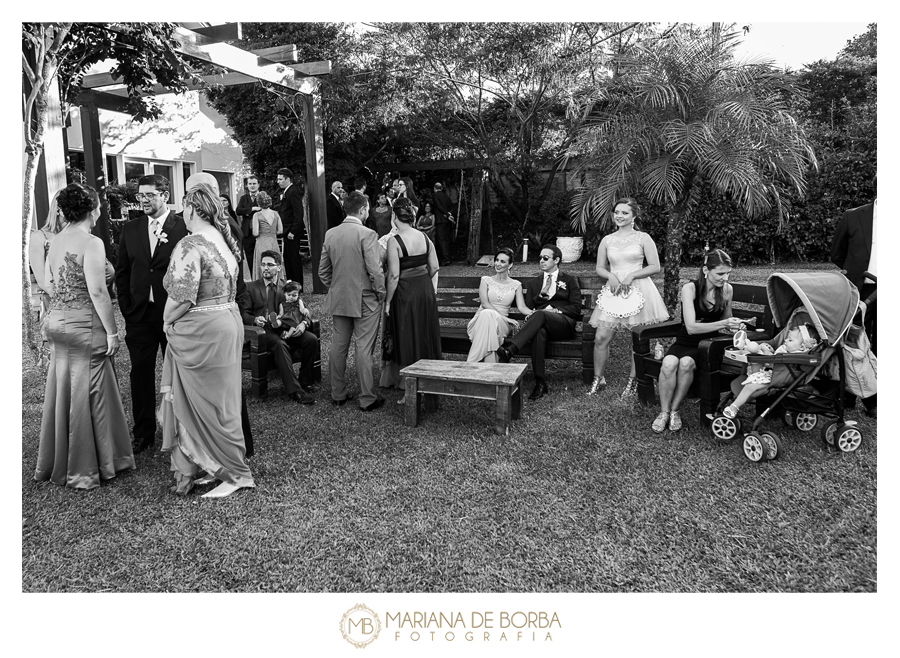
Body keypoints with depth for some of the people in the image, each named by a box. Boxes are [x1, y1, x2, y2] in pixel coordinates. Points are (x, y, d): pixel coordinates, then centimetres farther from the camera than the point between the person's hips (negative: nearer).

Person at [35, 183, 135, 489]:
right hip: (84, 326, -8)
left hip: (56, 322, 8)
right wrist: (111, 332, -14)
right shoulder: (91, 243, -15)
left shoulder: (56, 242, 9)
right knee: (87, 395, 3)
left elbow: (48, 284, 13)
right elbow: (97, 292, -19)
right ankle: (84, 469, 14)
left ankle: (56, 464, 30)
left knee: (61, 392, 17)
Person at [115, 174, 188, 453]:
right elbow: (122, 272, 12)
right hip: (139, 313, 4)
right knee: (141, 373, 9)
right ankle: (143, 433, 22)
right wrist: (126, 309, 5)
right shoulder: (130, 229, 9)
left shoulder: (183, 227, -6)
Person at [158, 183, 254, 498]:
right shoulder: (225, 239, 8)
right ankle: (215, 466, 28)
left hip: (201, 331, -8)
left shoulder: (191, 245, -18)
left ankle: (236, 474, 14)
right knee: (219, 400, 16)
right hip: (228, 321, 9)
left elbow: (181, 298, -21)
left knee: (206, 403, 4)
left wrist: (167, 322, -2)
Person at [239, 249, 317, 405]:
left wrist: (303, 323, -13)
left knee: (312, 339, -24)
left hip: (287, 329, 3)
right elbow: (244, 313, 7)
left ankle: (304, 383, -11)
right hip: (264, 330, -3)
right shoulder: (251, 287, 14)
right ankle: (294, 390, -38)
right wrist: (255, 320, -16)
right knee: (280, 344, -36)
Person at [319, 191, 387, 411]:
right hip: (365, 300, -5)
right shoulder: (367, 235, -15)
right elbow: (375, 271, -18)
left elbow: (323, 271, 8)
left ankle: (338, 394, 23)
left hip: (338, 300, 5)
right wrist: (381, 294, -4)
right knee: (364, 349, 1)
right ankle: (367, 399, 8)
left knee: (339, 346, 13)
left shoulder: (330, 234, 3)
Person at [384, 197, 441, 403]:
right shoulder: (425, 237, 1)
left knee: (407, 342, 5)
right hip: (426, 291, 6)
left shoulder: (394, 241, -16)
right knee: (425, 338, 17)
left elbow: (394, 275, -18)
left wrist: (388, 301, -9)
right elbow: (434, 267, 4)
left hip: (405, 294, -5)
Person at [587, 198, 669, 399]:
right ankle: (598, 380, 10)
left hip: (639, 290, -2)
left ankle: (632, 381, 17)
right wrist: (611, 277, -7)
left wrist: (631, 276, -13)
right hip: (613, 290, 3)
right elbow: (600, 268, 14)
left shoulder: (643, 238, 1)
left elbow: (655, 266, -2)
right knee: (601, 338, -5)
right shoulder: (607, 240, 10)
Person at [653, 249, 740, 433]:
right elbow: (691, 327, -21)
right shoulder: (690, 288, -12)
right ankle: (664, 411, -15)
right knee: (668, 363, -35)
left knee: (686, 363, -34)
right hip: (685, 341, -1)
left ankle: (675, 409, -15)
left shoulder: (727, 289, 0)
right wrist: (722, 324, -28)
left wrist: (732, 325, -3)